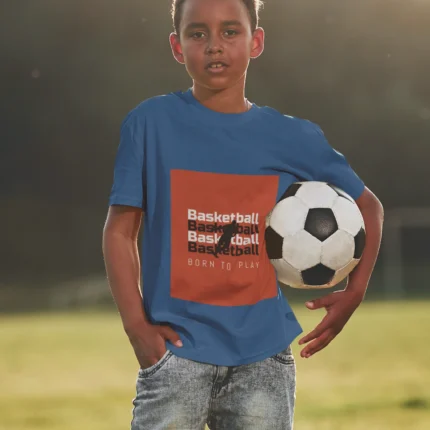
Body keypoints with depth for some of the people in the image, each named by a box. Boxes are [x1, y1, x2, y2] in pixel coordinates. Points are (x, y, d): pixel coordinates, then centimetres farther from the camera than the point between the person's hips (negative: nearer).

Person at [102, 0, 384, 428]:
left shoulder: (293, 137, 5)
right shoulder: (151, 123, 0)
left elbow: (367, 206, 19)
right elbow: (121, 230, 2)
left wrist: (354, 291, 5)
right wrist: (136, 324, -9)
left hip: (263, 354, 2)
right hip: (176, 349, -2)